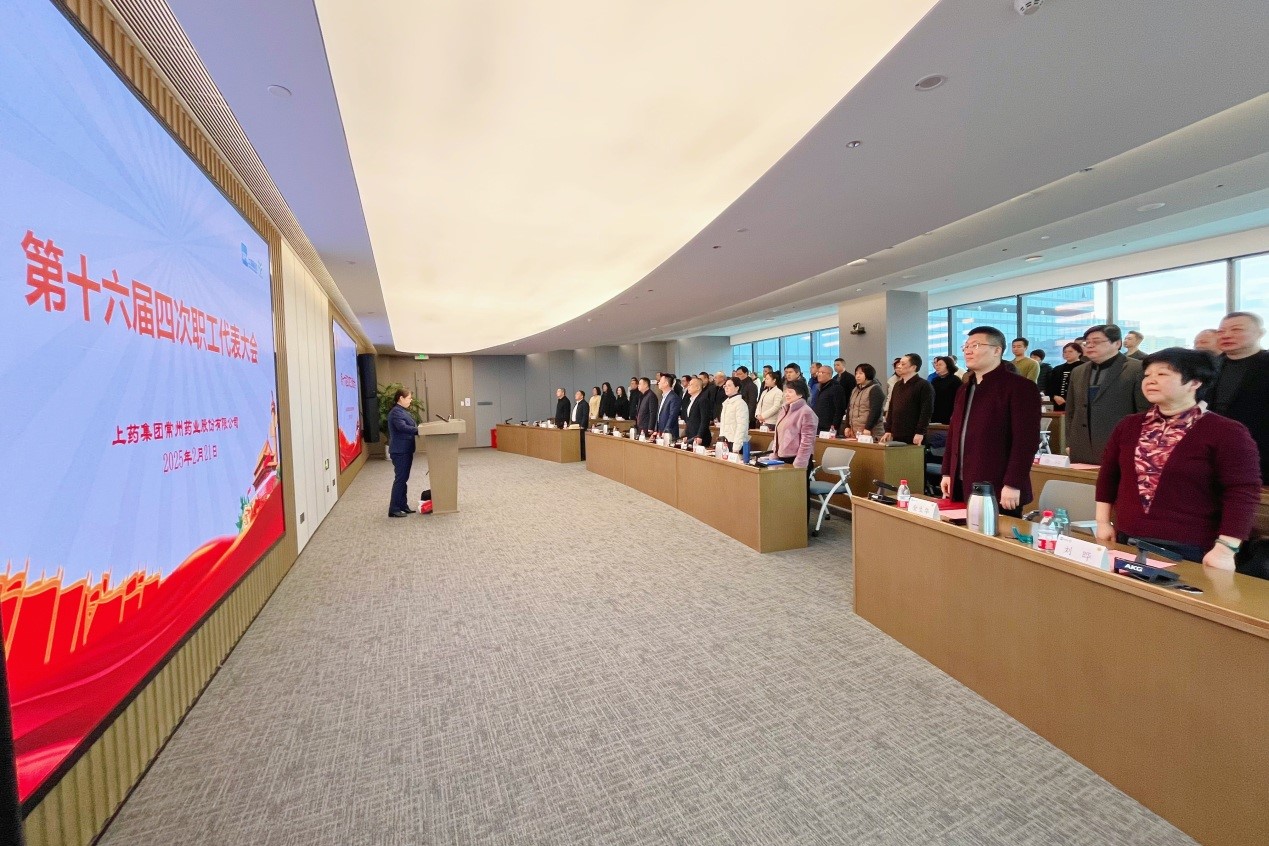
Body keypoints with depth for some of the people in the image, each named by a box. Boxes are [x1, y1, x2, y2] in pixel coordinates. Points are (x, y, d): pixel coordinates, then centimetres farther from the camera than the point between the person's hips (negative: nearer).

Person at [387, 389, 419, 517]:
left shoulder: (403, 411, 16)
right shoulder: (396, 412, -15)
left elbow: (410, 426, 18)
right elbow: (402, 427, -28)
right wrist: (420, 430, -27)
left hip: (406, 450, 10)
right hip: (400, 451, -10)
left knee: (403, 479, 13)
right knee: (400, 479, -7)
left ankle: (403, 505, 21)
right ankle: (394, 509, -1)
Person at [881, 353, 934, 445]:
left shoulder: (924, 386, -4)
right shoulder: (897, 385, 18)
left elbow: (927, 411, -12)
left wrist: (920, 432, -18)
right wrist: (888, 430, 12)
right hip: (896, 436, 6)